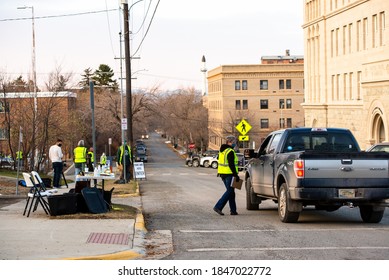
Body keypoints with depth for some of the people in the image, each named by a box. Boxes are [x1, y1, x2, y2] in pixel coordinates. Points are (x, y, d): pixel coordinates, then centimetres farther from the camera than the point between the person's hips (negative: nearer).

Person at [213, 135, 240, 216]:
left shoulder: (222, 150, 15)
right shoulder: (230, 151, -15)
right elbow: (231, 165, -20)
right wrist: (236, 175, -17)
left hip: (222, 173, 10)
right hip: (229, 173, -10)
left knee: (230, 191, 13)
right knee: (229, 191, -6)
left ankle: (233, 210, 13)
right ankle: (218, 207, -13)